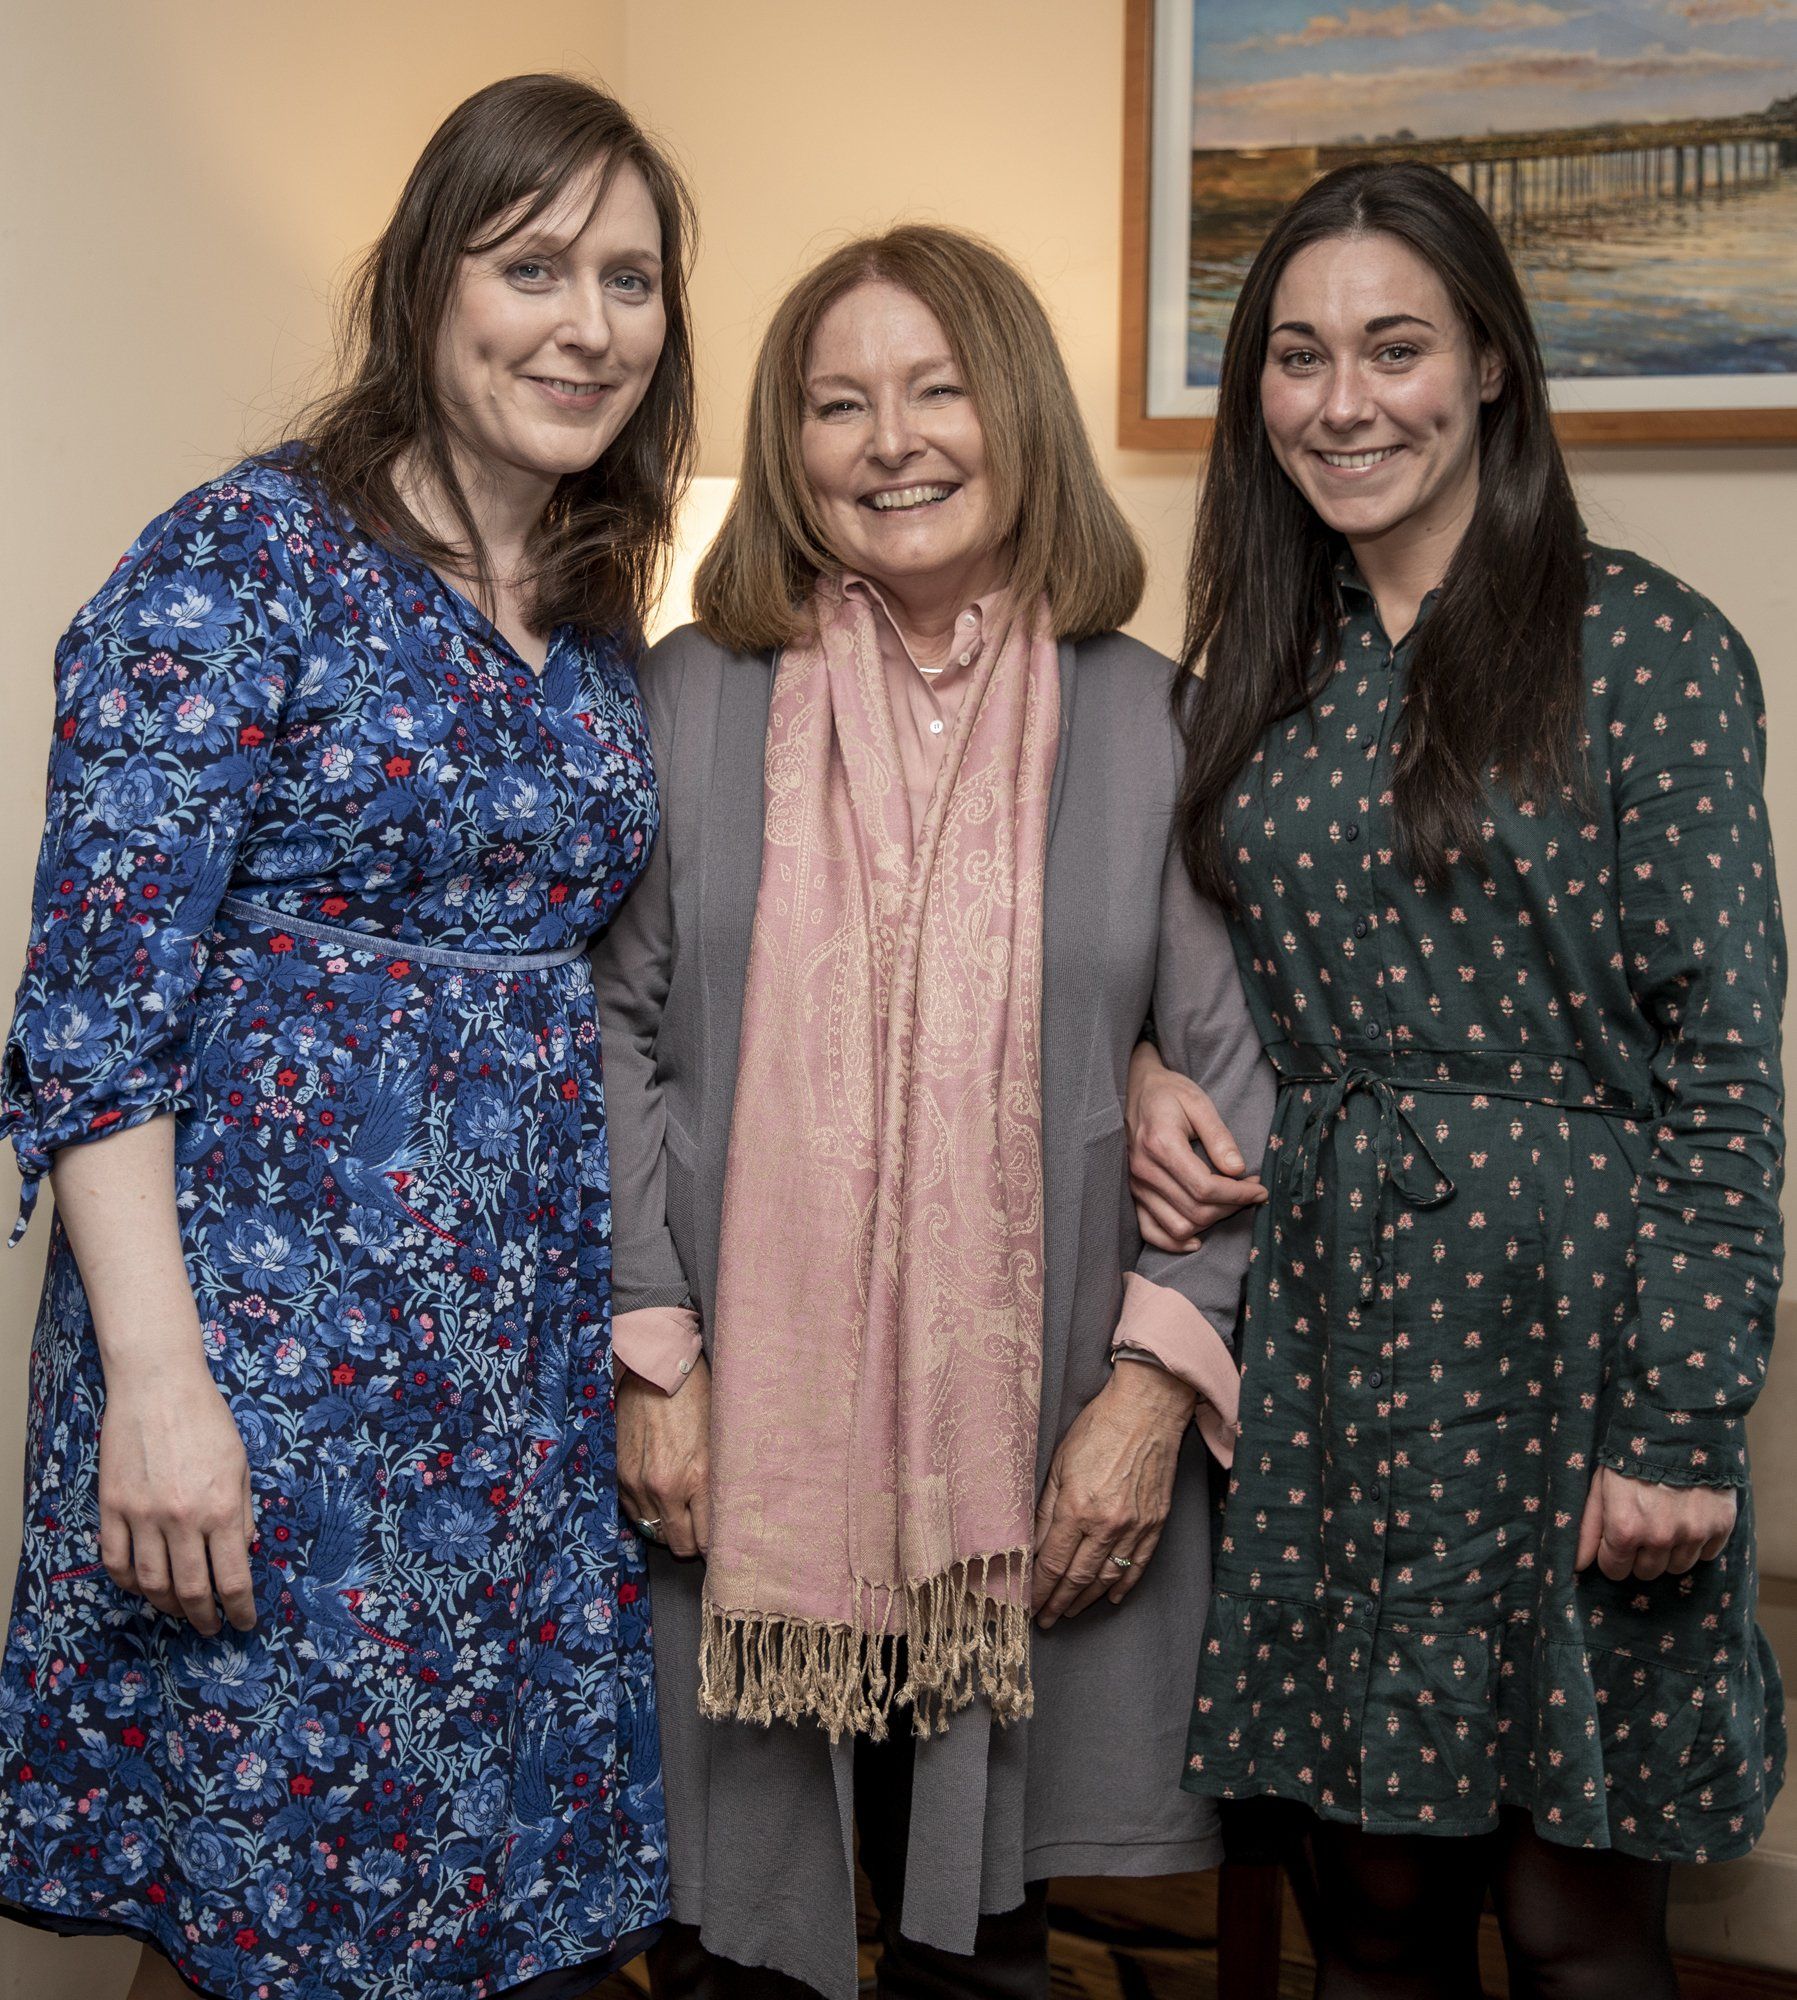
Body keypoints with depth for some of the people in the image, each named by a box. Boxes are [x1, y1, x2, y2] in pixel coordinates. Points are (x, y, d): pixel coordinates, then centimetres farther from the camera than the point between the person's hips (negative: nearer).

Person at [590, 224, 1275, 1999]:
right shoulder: (691, 700, 3)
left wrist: (1154, 1381, -7)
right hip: (741, 1428, 0)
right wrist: (653, 1357, -4)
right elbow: (613, 1035, 3)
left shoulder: (1145, 721, 2)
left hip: (1031, 1440, 0)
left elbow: (1236, 1077, 1)